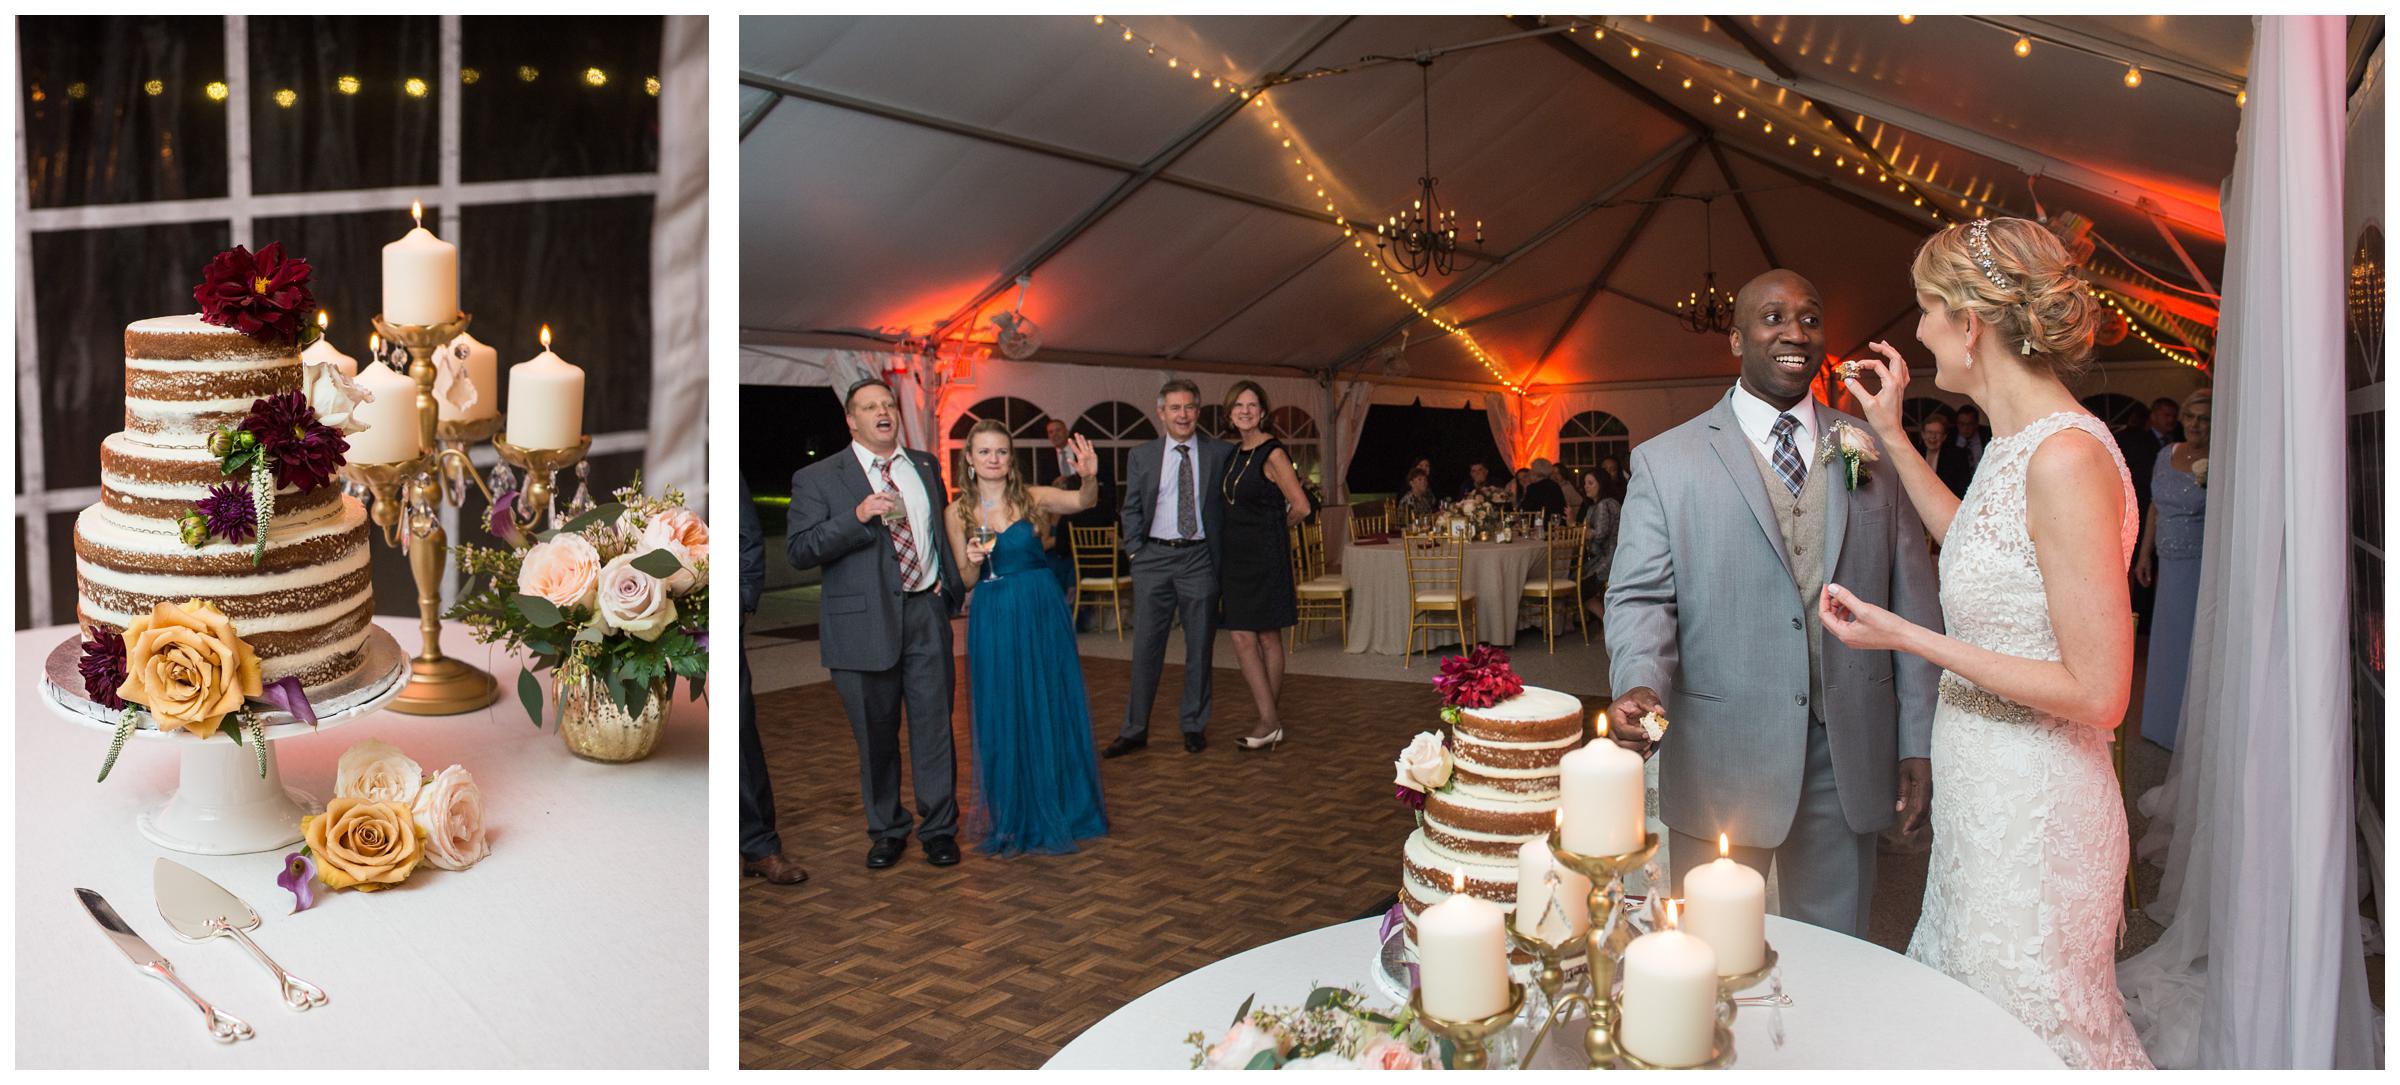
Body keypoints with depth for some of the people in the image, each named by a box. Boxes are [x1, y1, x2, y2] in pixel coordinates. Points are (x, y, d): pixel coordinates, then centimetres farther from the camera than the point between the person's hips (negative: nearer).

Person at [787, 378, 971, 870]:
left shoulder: (926, 465, 13)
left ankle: (938, 828, 19)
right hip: (865, 621, -2)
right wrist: (857, 515, -19)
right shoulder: (817, 478, -1)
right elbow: (798, 551, -9)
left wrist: (956, 588, 17)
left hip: (927, 612, 3)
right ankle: (886, 831, 24)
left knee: (935, 726, 4)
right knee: (875, 735, 7)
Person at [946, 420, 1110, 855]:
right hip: (993, 620, 1)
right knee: (1002, 718, 7)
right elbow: (965, 582, 4)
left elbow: (1084, 501, -20)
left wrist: (1089, 477, -41)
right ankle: (1013, 818, 23)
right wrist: (973, 560, -18)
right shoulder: (958, 513, 2)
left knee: (1054, 712, 8)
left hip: (1042, 615, 0)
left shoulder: (1033, 497, -2)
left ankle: (1059, 810, 26)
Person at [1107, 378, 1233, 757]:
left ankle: (1195, 726, 17)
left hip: (1199, 559, 0)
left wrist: (1222, 556, -1)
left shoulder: (1221, 453, 3)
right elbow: (1131, 508, 8)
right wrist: (1135, 550, -1)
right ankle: (1135, 729, 10)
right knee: (1146, 645, 3)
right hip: (1153, 557, 1)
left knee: (1200, 646, 6)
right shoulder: (1142, 455, 6)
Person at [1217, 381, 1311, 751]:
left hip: (1266, 555, -7)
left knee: (1268, 638, 0)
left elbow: (1300, 506, -10)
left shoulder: (1272, 453, -10)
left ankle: (1269, 720, 9)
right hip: (1237, 555, 7)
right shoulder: (1235, 452, 12)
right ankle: (1270, 720, 8)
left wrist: (1271, 530, 4)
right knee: (1242, 640, 2)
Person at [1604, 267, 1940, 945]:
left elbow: (1914, 602, 7)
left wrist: (1918, 741, 3)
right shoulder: (1665, 461, 0)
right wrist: (1639, 684, -25)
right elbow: (1640, 595, -5)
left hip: (1849, 760, 2)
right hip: (1719, 757, -2)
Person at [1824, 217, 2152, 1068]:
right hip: (1983, 800, 9)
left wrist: (1906, 637, -23)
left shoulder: (2067, 457, -24)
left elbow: (2098, 693, -24)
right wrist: (1893, 436, 21)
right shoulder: (2014, 445, 4)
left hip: (2033, 814, -9)